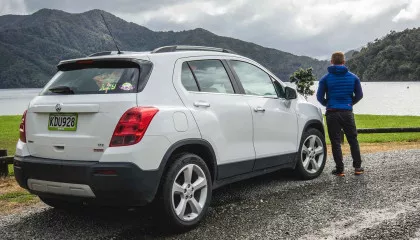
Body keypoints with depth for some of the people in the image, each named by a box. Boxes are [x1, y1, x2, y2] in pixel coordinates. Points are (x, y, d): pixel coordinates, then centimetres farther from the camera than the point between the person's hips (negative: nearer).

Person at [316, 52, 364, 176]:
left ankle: (340, 169, 4)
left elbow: (320, 97, -2)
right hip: (347, 112, 2)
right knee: (353, 140, 13)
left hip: (332, 113, -1)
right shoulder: (353, 77, 3)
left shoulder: (326, 78, -2)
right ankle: (358, 167, 15)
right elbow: (359, 95, 6)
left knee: (336, 142, 4)